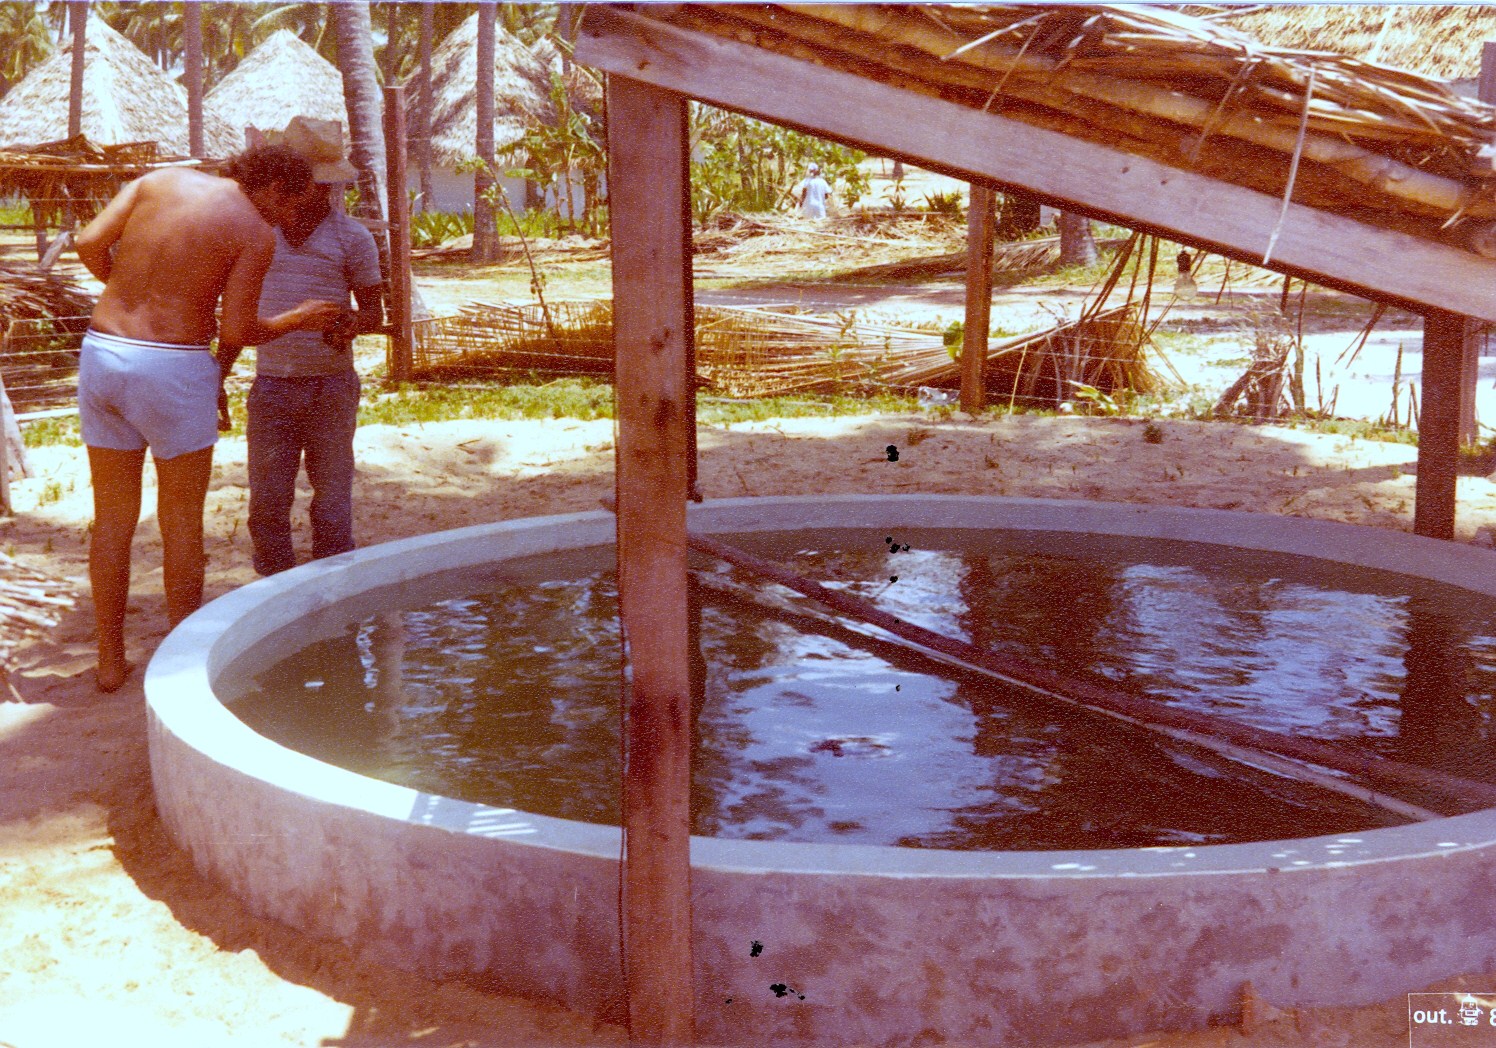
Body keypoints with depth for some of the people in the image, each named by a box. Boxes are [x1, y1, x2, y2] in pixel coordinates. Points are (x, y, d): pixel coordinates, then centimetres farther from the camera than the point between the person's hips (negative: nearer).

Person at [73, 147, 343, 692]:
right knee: (182, 521, 10)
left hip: (101, 352, 5)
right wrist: (298, 320, 10)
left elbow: (89, 243, 0)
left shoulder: (159, 180, 8)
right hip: (175, 368, -5)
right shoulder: (256, 233, -5)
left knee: (113, 518, 14)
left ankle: (111, 661, 20)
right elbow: (237, 330, -9)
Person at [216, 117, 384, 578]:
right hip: (270, 387, 2)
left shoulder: (352, 237, 2)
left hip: (330, 387, -2)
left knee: (331, 508, 1)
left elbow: (374, 311, 2)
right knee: (267, 507, 2)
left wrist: (353, 325, -21)